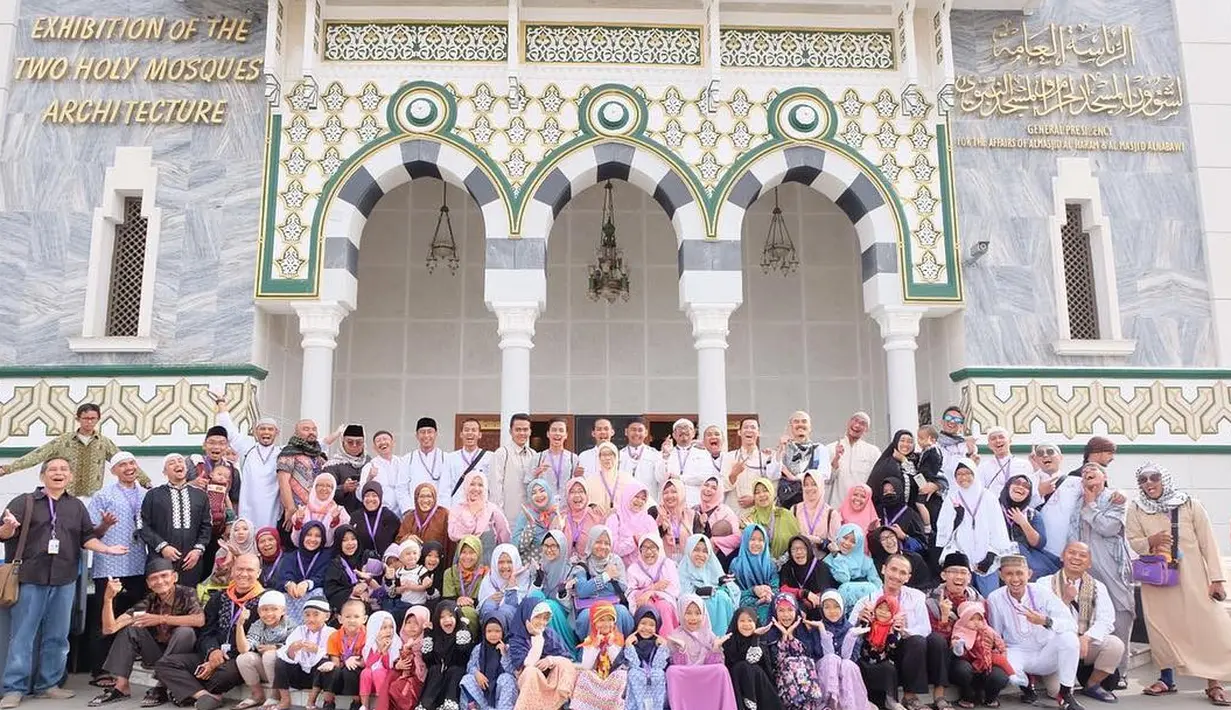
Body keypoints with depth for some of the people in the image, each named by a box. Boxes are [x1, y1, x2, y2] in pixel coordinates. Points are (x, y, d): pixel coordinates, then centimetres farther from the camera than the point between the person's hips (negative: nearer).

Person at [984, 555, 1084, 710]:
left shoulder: (1042, 592, -13)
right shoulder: (995, 599, -11)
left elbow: (1071, 626, -19)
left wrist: (1045, 621, -36)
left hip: (1046, 654, 1)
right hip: (1018, 654, -1)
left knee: (1068, 637, -28)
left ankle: (1066, 695, -10)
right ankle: (1026, 686, 5)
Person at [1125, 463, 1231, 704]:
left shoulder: (1190, 505, -3)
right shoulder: (1136, 511, 0)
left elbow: (1208, 543, -3)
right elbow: (1133, 542, 0)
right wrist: (1150, 541, -22)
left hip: (1192, 578, -1)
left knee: (1207, 626, -3)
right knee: (1162, 626, 2)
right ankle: (1167, 678, 14)